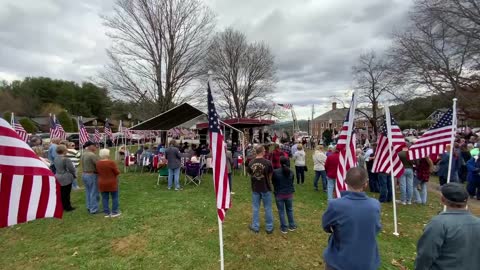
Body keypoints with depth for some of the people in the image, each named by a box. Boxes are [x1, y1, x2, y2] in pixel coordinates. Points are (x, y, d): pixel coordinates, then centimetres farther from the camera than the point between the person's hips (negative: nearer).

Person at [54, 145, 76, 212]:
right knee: (66, 193, 3)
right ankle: (67, 207, 13)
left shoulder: (55, 159, 3)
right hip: (66, 179, -7)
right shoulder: (66, 159, -21)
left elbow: (56, 167, 13)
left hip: (58, 178, 7)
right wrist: (74, 175, 3)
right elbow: (72, 169, -15)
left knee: (61, 193, 16)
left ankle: (62, 206, 27)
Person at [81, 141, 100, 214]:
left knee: (88, 192, 18)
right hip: (92, 175, -9)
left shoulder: (83, 155, 7)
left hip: (84, 174, 9)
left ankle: (89, 207, 29)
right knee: (94, 193, 1)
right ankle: (94, 209, 8)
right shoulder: (92, 155, -21)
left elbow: (83, 166, 10)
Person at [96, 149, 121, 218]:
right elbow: (117, 172, -13)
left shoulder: (98, 163, -4)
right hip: (112, 183, -4)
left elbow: (98, 172, 8)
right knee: (114, 197, 8)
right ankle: (114, 212, 11)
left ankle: (106, 213, 16)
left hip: (102, 184, 5)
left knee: (105, 198, 10)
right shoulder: (111, 162, -20)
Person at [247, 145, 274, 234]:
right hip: (266, 188, -2)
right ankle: (269, 227, 23)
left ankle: (255, 227, 25)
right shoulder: (267, 162, -16)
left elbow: (250, 175, 3)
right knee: (268, 208, 12)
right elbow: (270, 176, -4)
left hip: (255, 188, 2)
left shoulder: (251, 163, -8)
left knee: (255, 208, 14)